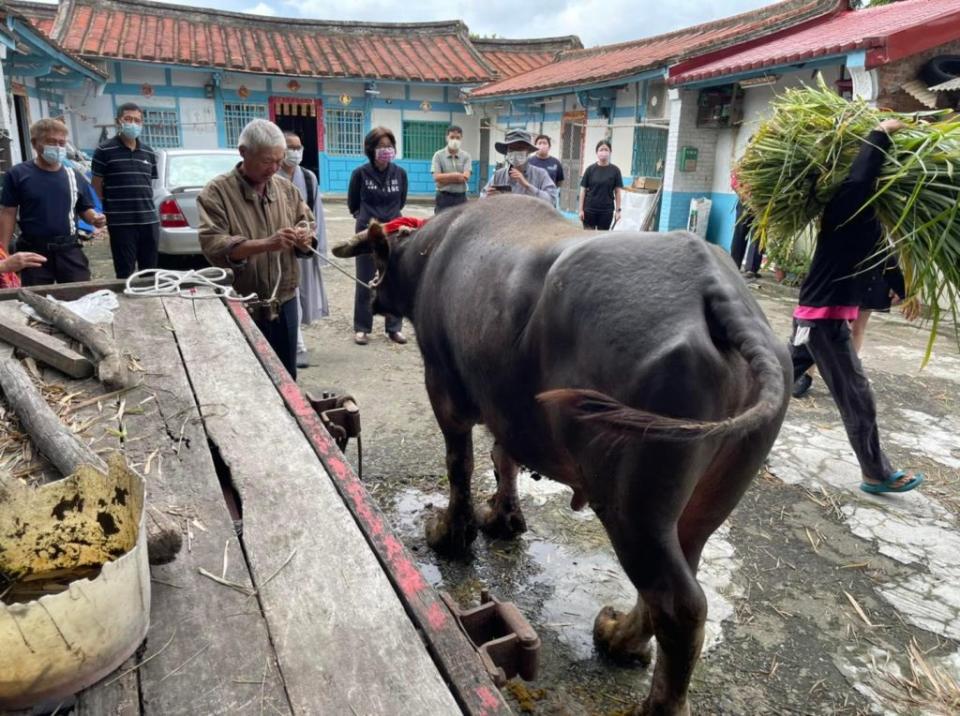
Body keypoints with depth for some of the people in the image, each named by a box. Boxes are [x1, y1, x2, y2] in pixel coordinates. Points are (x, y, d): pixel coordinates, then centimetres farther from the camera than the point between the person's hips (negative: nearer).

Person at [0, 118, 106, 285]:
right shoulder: (17, 175, -1)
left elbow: (85, 209, 14)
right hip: (33, 251, -2)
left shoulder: (75, 177, 6)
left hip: (69, 249, 2)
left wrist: (95, 218, -11)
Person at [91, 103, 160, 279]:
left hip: (150, 220, 4)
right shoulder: (105, 151, -2)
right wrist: (110, 208, -1)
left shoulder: (149, 153, 12)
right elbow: (96, 185, 0)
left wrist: (147, 206, 12)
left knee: (150, 271, 11)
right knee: (125, 273, 3)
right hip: (120, 222, -4)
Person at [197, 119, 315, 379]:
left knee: (286, 377, 16)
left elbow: (308, 225, 12)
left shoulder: (286, 189, 6)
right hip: (240, 307, -4)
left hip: (284, 302, 5)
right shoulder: (217, 191, -8)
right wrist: (266, 244, -30)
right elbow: (212, 245, -19)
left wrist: (305, 240, -14)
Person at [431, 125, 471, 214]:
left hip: (460, 197, 2)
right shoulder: (439, 155, 0)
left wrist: (445, 177, -11)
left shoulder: (466, 156, 3)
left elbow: (466, 177, -10)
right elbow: (437, 177, -10)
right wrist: (456, 175, -12)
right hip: (443, 197, -2)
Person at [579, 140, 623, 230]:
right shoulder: (590, 169, 0)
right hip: (589, 209, 0)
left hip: (606, 210, 0)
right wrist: (581, 209, -3)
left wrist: (617, 210, -2)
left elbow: (618, 191, 3)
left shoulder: (614, 170, 1)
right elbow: (583, 190, 2)